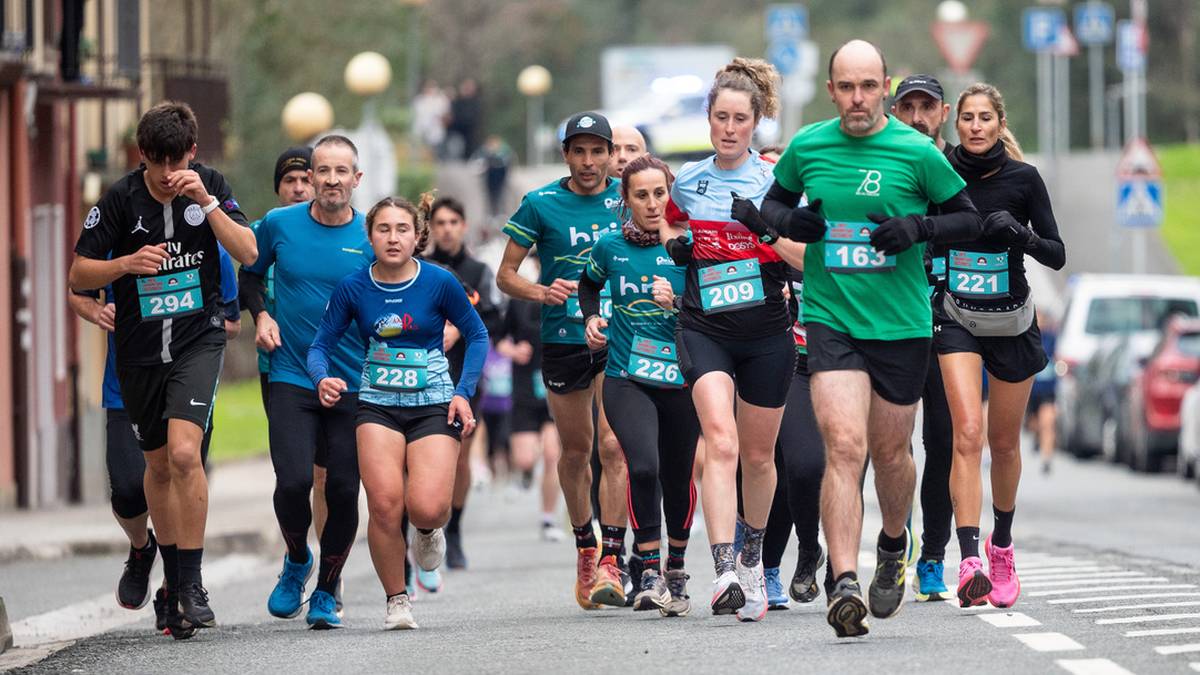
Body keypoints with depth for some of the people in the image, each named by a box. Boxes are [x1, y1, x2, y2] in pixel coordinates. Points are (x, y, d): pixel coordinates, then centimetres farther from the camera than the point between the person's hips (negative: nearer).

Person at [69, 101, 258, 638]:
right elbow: (78, 275, -4)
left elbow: (248, 254, -11)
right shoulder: (121, 198, -7)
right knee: (158, 464, 11)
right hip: (140, 346, 2)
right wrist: (127, 263, -22)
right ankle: (171, 579, 28)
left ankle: (192, 584, -12)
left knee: (184, 453, -19)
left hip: (199, 337, -2)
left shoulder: (210, 186, -4)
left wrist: (206, 201, -20)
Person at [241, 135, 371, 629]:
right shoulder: (279, 225, 0)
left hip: (354, 384, 0)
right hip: (292, 380, 0)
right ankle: (297, 561, 16)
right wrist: (260, 315, 1)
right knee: (293, 482, -15)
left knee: (344, 491, -3)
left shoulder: (373, 237, -1)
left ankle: (326, 593, 17)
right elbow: (250, 274, 19)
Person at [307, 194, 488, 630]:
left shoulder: (440, 283, -6)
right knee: (384, 504, -17)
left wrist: (463, 393, -4)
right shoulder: (353, 288, -2)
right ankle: (396, 602, 2)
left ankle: (428, 531, 22)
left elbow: (477, 336, 6)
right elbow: (321, 345, 4)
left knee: (427, 509, -18)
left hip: (434, 404, -1)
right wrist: (323, 379, -17)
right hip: (378, 405, 1)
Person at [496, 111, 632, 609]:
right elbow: (506, 275, 1)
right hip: (563, 339, 1)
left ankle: (611, 562, -13)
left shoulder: (627, 199, 2)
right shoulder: (541, 204, -2)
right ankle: (584, 546, 32)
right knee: (576, 452, 11)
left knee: (614, 446, -13)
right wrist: (542, 292, -18)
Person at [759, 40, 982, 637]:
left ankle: (893, 546, 42)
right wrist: (790, 220, -4)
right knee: (844, 445, -17)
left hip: (901, 323, 0)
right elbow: (773, 203, 19)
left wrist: (918, 228, -14)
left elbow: (969, 218, 5)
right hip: (830, 316, 0)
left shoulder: (915, 151, -3)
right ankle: (842, 583, -22)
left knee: (890, 453, 11)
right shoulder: (806, 148, 3)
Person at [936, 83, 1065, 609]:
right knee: (967, 434, -18)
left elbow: (1057, 256, -6)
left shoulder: (1023, 179, -6)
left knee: (1004, 443, 12)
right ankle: (970, 561, -26)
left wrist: (1021, 234, -23)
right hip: (957, 321, -1)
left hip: (1012, 321, 1)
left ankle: (1001, 545, 37)